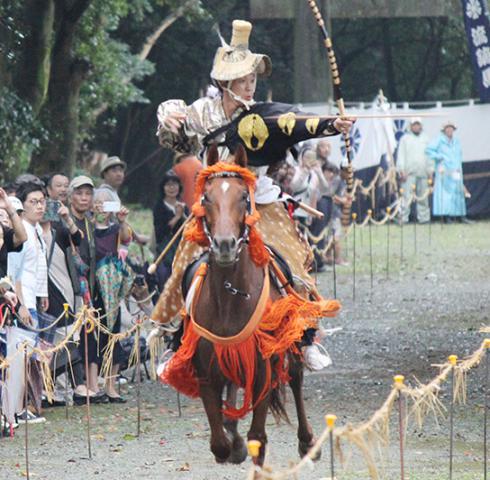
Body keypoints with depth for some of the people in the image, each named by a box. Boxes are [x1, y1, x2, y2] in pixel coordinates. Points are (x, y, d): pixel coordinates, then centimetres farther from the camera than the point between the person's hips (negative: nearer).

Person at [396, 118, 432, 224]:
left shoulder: (425, 139, 16)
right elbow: (401, 155, 1)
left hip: (423, 172, 4)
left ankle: (423, 217, 9)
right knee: (406, 196, -10)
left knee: (423, 197, 4)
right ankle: (403, 218, -11)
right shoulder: (405, 138, 5)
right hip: (409, 173, -4)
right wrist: (401, 170, -8)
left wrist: (430, 170, 12)